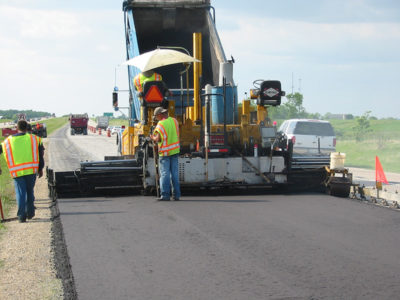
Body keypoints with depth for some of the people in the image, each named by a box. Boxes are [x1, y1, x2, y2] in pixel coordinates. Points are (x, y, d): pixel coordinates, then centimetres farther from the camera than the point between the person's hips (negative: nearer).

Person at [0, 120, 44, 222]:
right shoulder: (34, 139, 3)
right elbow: (40, 156, 5)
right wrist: (40, 169, 15)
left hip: (17, 172, 0)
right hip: (31, 170, 0)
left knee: (20, 193, 4)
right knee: (30, 191, 16)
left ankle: (21, 216, -2)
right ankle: (30, 212, 22)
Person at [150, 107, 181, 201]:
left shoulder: (161, 124, -14)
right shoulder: (174, 121, 6)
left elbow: (158, 139, -20)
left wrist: (153, 138, 1)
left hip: (165, 152, -6)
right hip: (175, 150, 6)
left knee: (164, 173, -3)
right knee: (175, 173, 8)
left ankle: (165, 194, -7)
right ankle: (176, 195, 8)